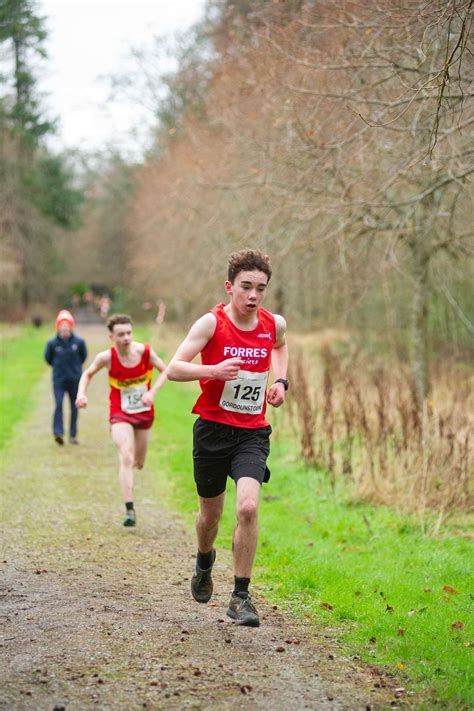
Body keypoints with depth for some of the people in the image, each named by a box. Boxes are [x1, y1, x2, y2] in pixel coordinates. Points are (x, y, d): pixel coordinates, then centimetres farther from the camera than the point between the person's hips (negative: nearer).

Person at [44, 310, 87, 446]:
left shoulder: (79, 342, -7)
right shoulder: (52, 343, -8)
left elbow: (83, 356, 11)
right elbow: (48, 358, 9)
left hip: (74, 379, 1)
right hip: (59, 380, -1)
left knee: (74, 407, 8)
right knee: (58, 405, -17)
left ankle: (73, 435, 18)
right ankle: (58, 432, -20)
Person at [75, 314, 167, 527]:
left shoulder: (144, 351, -15)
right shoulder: (106, 357, -16)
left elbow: (165, 370, -1)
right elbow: (88, 374, 3)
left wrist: (152, 392, -15)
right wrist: (81, 393, -14)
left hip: (144, 412, 3)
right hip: (120, 414, -3)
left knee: (139, 463, 13)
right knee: (126, 458, -20)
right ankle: (130, 510, -22)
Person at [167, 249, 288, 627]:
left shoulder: (275, 324, 1)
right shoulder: (212, 323, -11)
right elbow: (174, 368, -16)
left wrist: (280, 380, 10)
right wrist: (214, 370, -32)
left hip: (253, 432, 1)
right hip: (212, 427, -1)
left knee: (248, 507, -19)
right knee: (210, 512, 13)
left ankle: (241, 596, -7)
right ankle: (204, 563, 47)